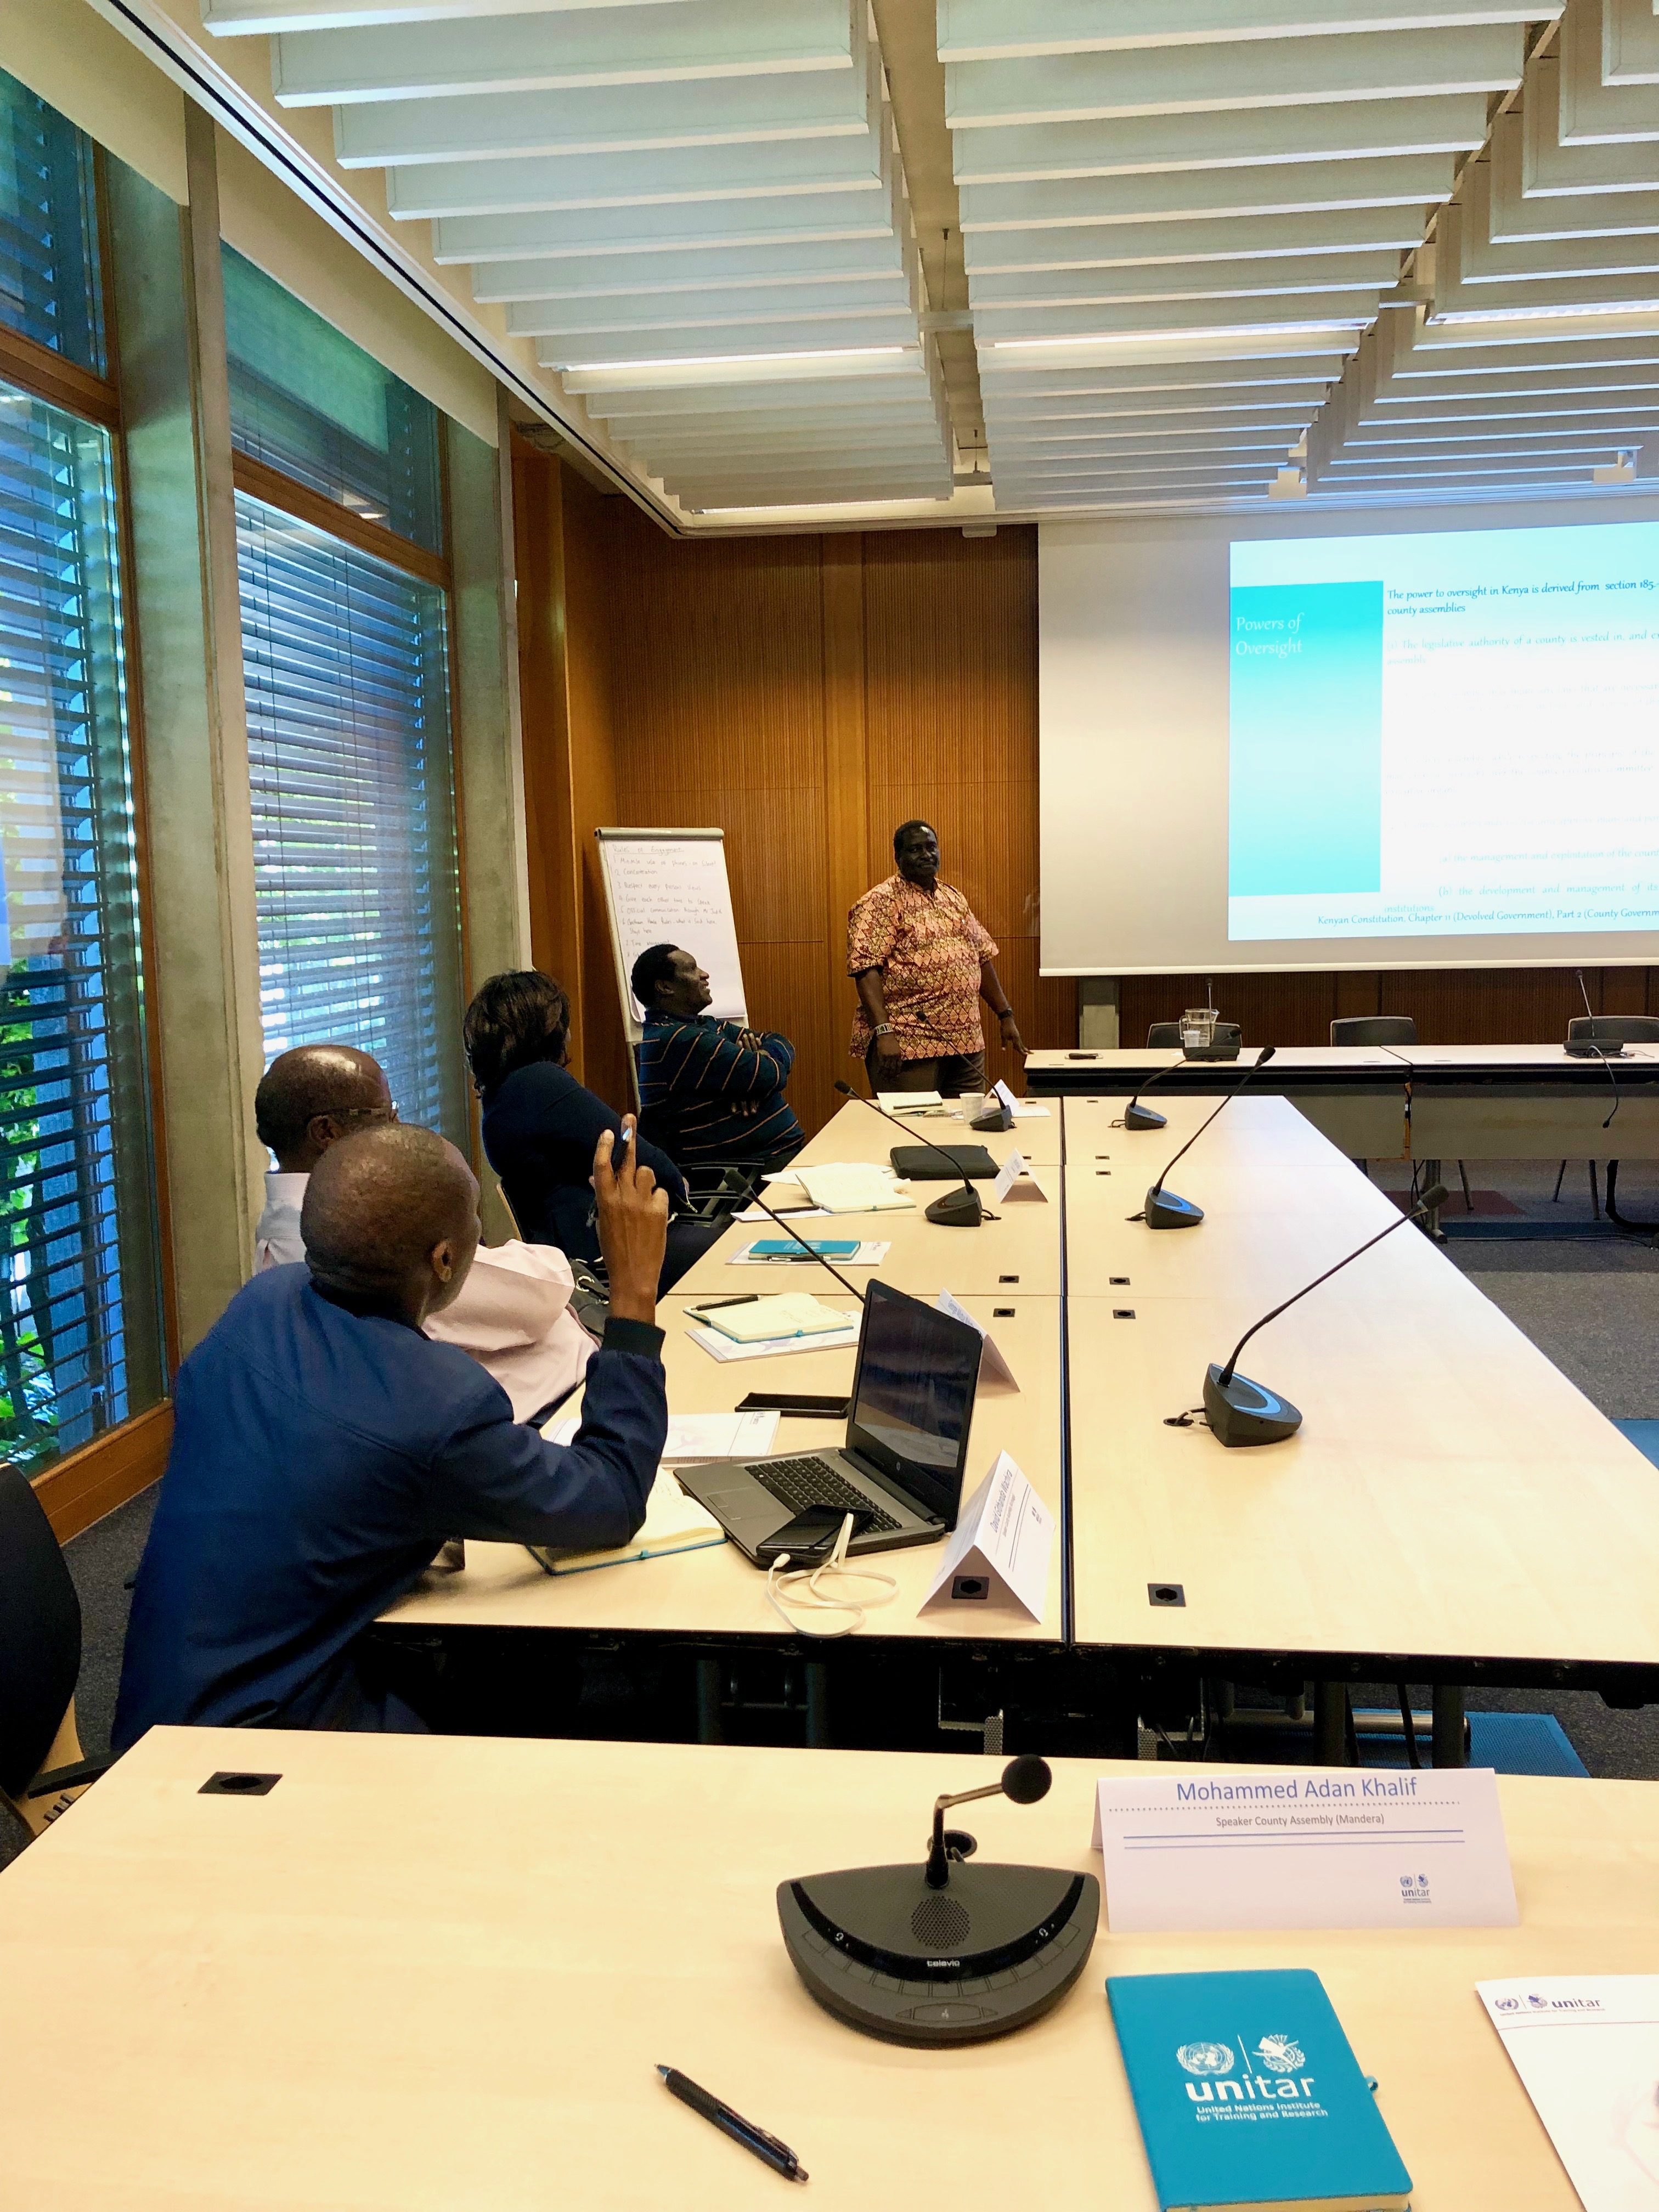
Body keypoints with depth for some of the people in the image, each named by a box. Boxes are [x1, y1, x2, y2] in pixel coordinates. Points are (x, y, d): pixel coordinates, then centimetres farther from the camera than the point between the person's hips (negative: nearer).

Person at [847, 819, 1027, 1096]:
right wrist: (883, 1031, -25)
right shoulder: (880, 902, -5)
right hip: (906, 1045, -7)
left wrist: (1006, 1016, 15)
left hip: (967, 1043, 7)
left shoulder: (954, 899, 17)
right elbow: (866, 969, -15)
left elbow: (982, 957, 21)